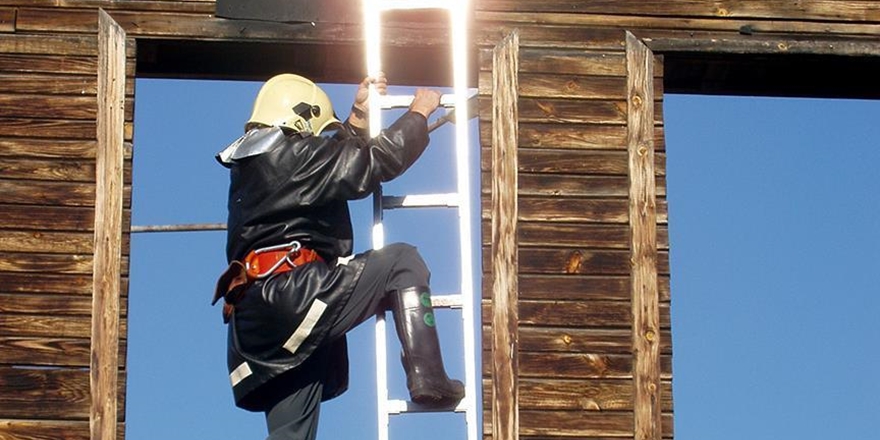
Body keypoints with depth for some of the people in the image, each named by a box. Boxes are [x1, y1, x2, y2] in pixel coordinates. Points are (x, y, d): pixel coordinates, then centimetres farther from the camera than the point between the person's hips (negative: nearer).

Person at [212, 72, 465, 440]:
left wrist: (359, 115, 40)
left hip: (251, 322, 9)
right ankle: (427, 378, -10)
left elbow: (340, 165, 38)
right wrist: (419, 113, 16)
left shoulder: (251, 165, 26)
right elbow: (379, 162, 1)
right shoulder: (293, 154, 0)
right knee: (403, 263, 4)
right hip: (290, 293, -9)